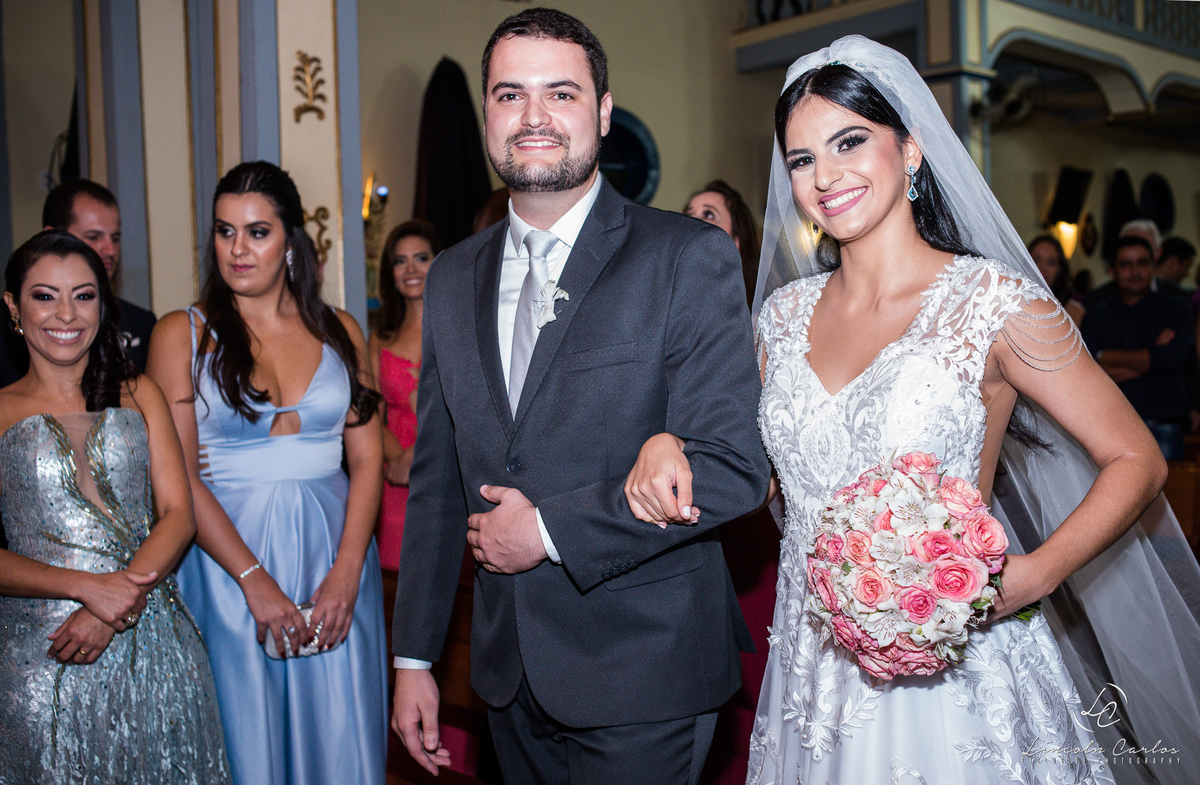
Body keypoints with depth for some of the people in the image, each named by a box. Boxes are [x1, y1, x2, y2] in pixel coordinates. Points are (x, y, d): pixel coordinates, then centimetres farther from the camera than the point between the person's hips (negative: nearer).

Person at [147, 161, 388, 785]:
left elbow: (368, 458, 2)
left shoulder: (338, 331, 7)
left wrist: (346, 574, -10)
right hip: (228, 561, -2)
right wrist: (256, 581, -14)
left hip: (334, 553, 2)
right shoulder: (182, 334, 1)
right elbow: (178, 478, -6)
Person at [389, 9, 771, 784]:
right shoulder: (453, 277, 7)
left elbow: (733, 466, -17)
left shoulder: (690, 257, -10)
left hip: (641, 676, -5)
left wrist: (551, 528, -16)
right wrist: (414, 658, 9)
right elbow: (436, 480, 9)